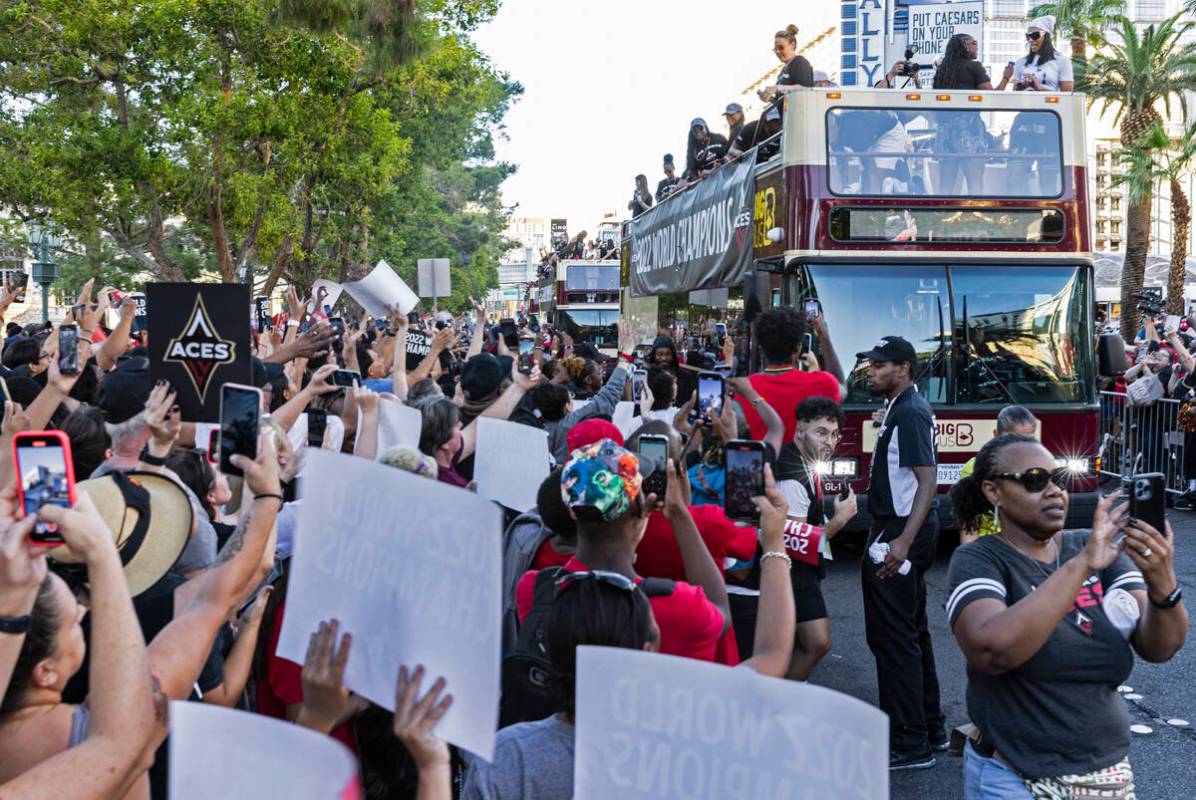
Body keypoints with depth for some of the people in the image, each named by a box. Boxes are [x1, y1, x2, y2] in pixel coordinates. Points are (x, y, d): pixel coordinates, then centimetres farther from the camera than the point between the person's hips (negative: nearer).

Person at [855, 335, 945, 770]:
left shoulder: (910, 413, -18)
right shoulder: (902, 408, 13)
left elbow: (927, 481, -26)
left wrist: (902, 542, -32)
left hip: (899, 533, -11)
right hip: (901, 530, 11)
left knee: (892, 636, -7)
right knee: (911, 632, 18)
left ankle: (910, 744, -1)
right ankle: (929, 728, 28)